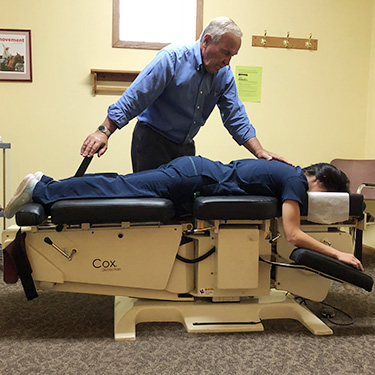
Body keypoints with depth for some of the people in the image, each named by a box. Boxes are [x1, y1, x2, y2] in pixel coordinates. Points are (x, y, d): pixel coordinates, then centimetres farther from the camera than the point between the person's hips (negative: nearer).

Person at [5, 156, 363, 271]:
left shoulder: (286, 170, 18)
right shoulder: (297, 181, -8)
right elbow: (293, 234, -14)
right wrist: (337, 253, -6)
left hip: (193, 166, 8)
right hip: (193, 178, -8)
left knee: (120, 184, 9)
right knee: (120, 188, -8)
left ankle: (46, 185, 14)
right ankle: (42, 189, -2)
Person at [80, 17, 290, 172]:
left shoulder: (224, 75, 1)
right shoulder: (172, 58, -16)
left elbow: (236, 119, 2)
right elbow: (133, 99, -18)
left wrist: (260, 152, -9)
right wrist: (104, 132, -24)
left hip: (185, 147, 6)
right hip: (152, 141, -5)